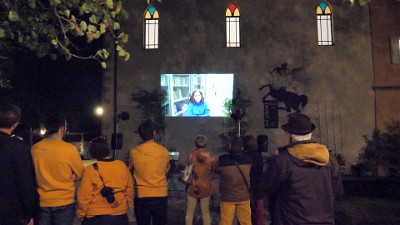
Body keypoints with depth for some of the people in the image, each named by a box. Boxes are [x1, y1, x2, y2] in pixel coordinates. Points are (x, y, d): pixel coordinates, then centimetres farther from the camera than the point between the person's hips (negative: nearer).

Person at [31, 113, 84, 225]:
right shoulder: (69, 149, -16)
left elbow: (36, 174, 10)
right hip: (64, 202, -3)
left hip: (41, 202, 4)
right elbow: (80, 174, -3)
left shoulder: (35, 148, -4)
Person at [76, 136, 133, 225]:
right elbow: (129, 189, 4)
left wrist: (81, 214, 5)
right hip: (120, 215, 3)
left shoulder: (90, 170, -15)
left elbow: (84, 196, -10)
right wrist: (127, 205, 19)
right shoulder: (122, 166, -5)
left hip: (96, 217, -3)